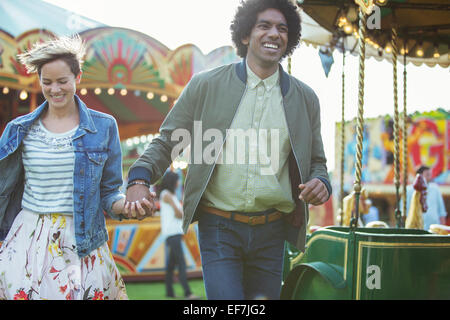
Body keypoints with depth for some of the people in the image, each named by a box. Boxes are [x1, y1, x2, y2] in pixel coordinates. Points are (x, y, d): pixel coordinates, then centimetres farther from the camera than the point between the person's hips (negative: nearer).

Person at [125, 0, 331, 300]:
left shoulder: (305, 98, 7)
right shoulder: (205, 86, 0)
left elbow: (317, 162, 16)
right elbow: (166, 142, 6)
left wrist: (321, 184, -7)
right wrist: (139, 179, -13)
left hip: (271, 232, 3)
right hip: (219, 228, -3)